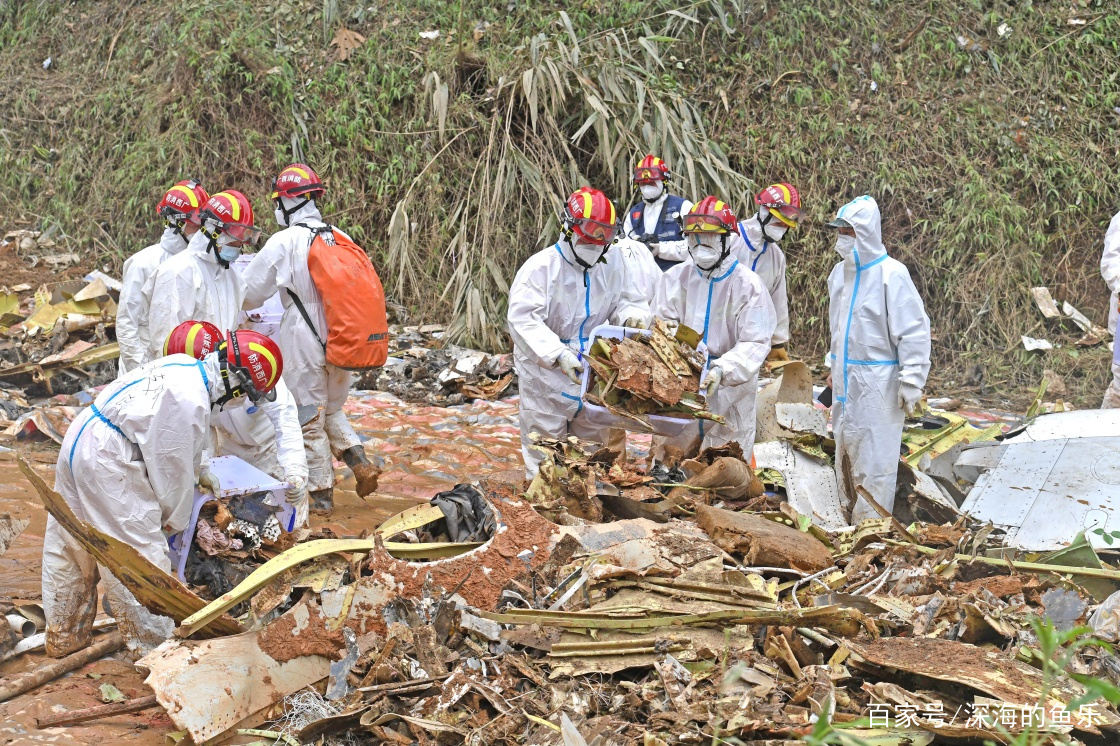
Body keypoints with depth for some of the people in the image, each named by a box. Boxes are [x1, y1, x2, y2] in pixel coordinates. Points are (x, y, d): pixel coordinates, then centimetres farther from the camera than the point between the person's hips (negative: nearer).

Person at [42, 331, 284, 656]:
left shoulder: (184, 367, 4)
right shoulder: (191, 400, -24)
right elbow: (173, 466, -13)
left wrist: (198, 473, 21)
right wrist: (175, 519, 1)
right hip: (107, 464, -11)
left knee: (69, 548, 20)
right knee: (141, 555, -2)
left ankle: (64, 638, 35)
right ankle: (154, 646, 7)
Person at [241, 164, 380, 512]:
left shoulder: (284, 242, -12)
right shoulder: (340, 237, 3)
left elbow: (249, 292, -2)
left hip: (305, 343, -5)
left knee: (310, 420, 7)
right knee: (332, 410, 23)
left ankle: (321, 494, 13)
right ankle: (360, 461, 5)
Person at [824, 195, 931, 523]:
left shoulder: (891, 274, -15)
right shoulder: (840, 272, 9)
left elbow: (914, 332, -15)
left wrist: (911, 385, -17)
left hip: (878, 384, -8)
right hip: (846, 384, 8)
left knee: (874, 462, -5)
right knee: (846, 459, 15)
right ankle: (852, 524, 26)